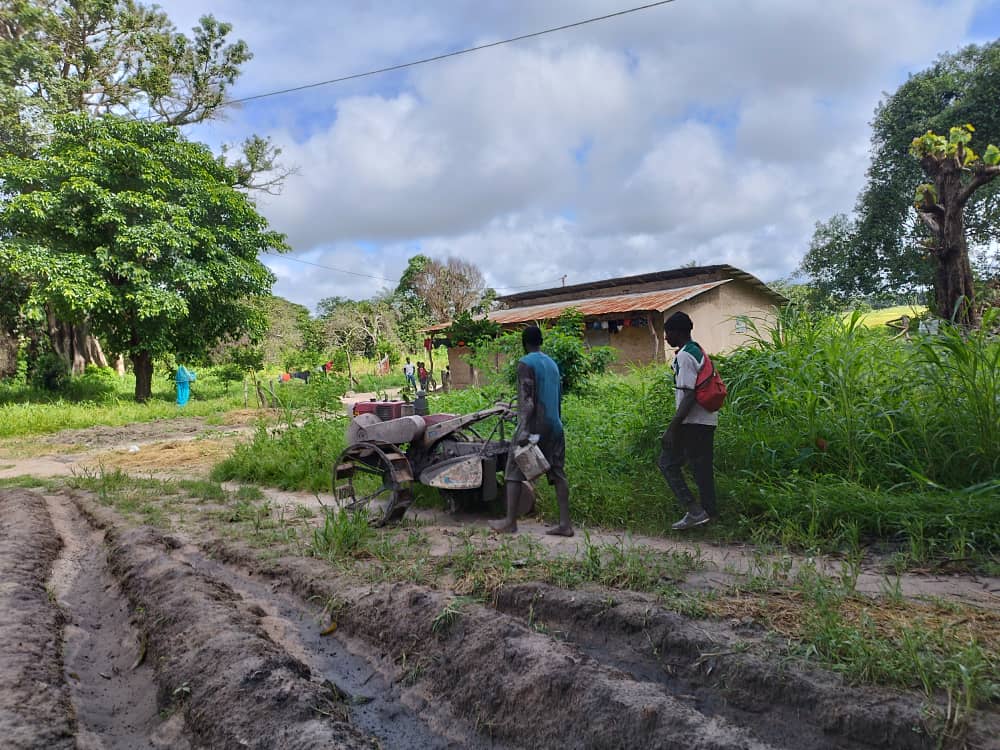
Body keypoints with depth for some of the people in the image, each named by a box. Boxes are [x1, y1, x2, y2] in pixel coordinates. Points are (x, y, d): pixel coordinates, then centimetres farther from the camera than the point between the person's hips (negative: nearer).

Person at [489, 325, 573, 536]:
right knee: (557, 473, 6)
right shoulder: (552, 363, 16)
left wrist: (524, 429, -22)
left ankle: (510, 521, 3)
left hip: (535, 424, -7)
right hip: (554, 425, 7)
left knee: (514, 471, 1)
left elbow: (527, 399, -17)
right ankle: (565, 523, 3)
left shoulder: (525, 363, -7)